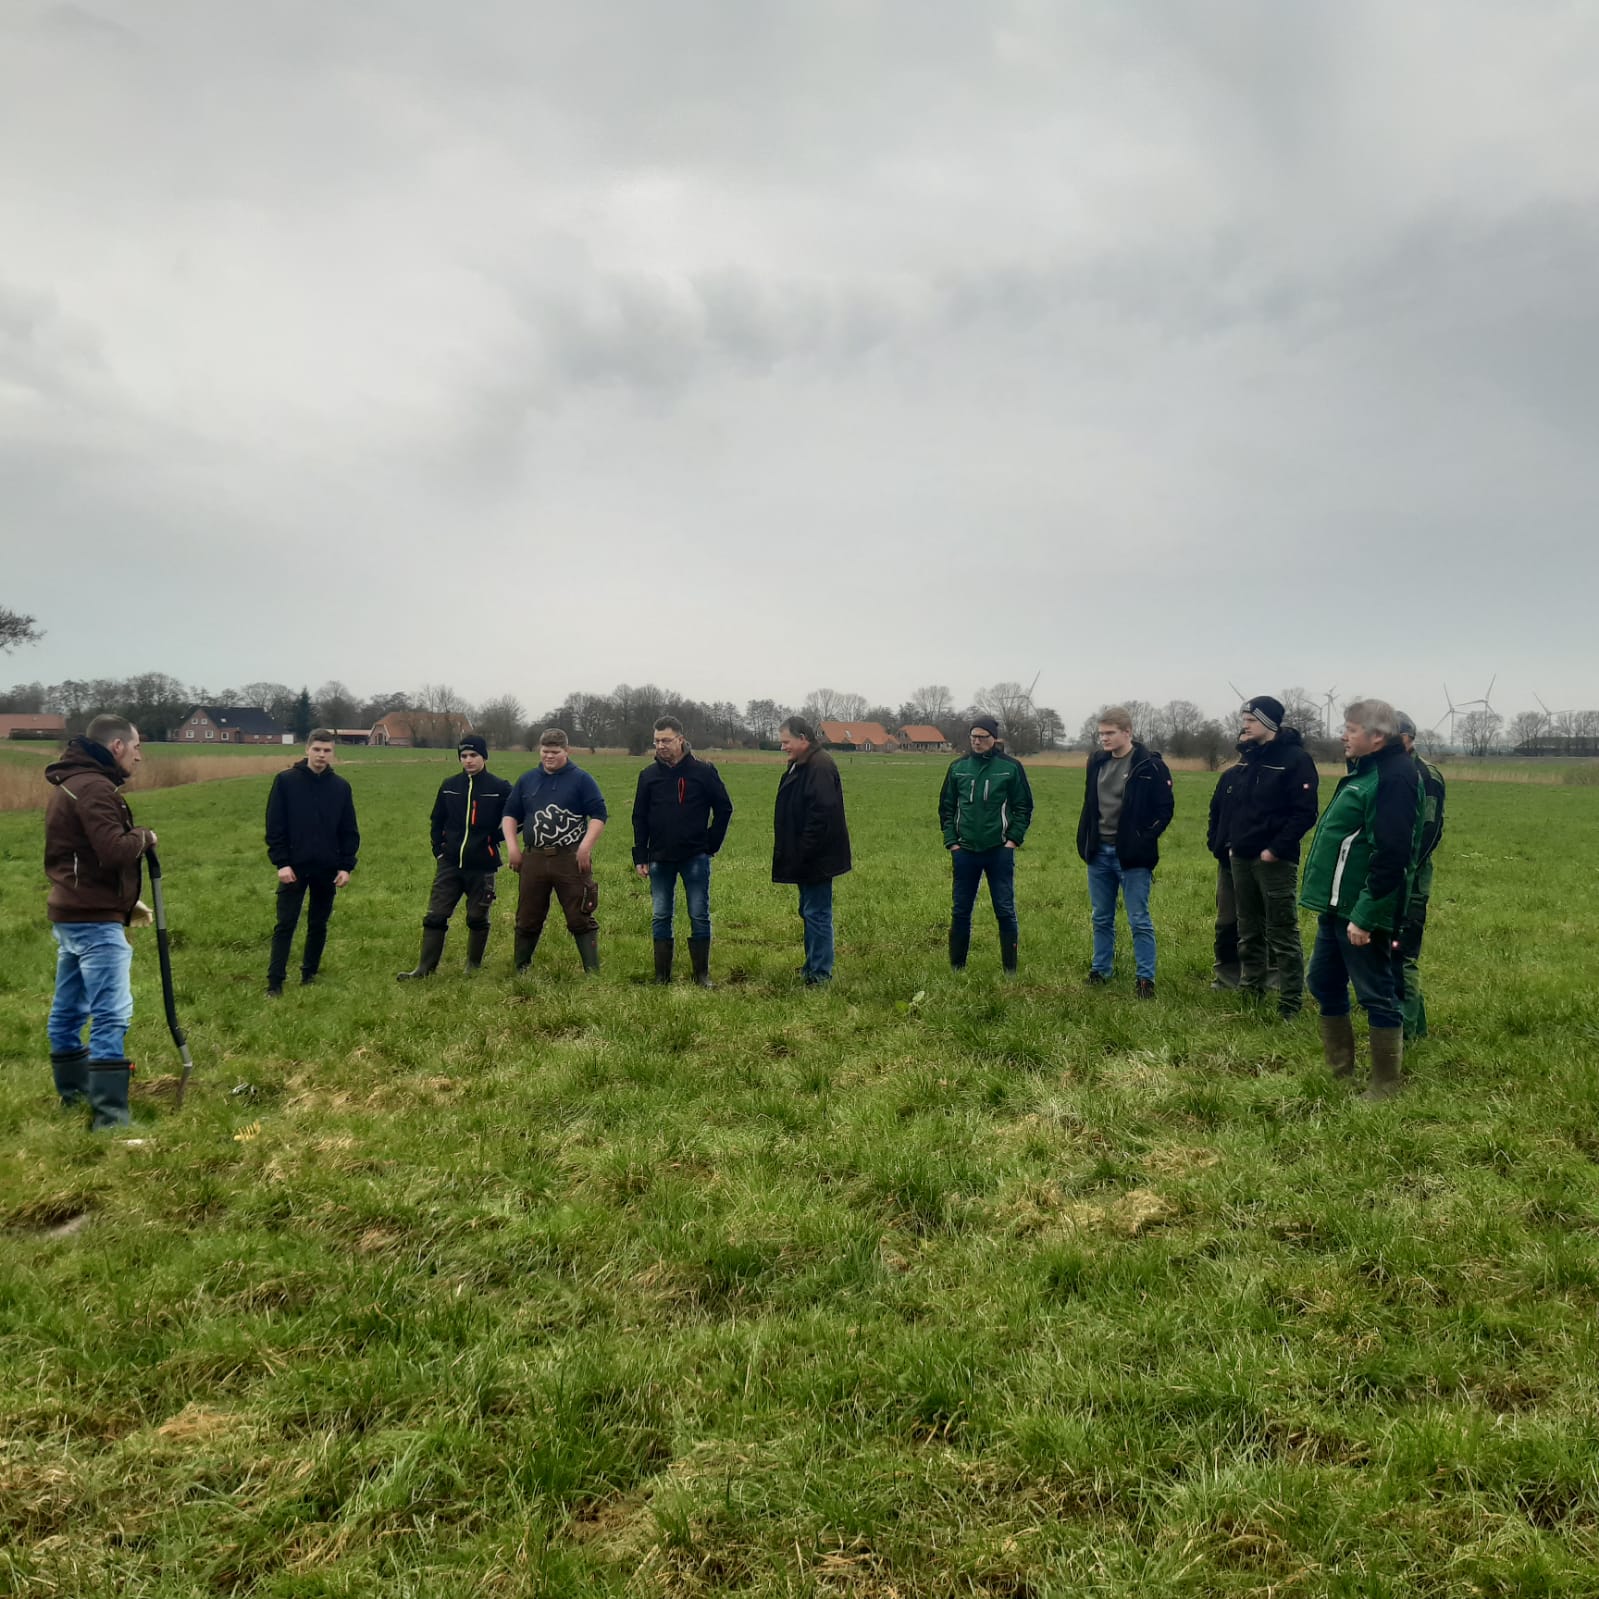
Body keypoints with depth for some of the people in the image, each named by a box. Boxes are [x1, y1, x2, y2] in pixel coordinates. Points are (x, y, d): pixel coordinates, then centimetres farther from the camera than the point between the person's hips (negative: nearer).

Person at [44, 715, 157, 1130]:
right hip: (95, 919, -11)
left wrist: (126, 901, 15)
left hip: (68, 913, 11)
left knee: (69, 1008, 19)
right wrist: (144, 837, -7)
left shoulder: (70, 783, 17)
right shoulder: (94, 787, -17)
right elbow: (115, 851, -28)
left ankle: (73, 1091, 32)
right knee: (112, 1013, -12)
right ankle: (109, 1116, -15)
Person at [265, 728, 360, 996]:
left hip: (327, 869, 3)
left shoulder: (341, 787, 4)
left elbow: (349, 831, 7)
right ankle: (274, 982, 3)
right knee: (285, 925, -2)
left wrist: (346, 866, 0)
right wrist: (281, 862, -11)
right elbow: (274, 826, -5)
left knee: (319, 925, 10)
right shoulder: (286, 781, -4)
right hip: (293, 867, -3)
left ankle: (309, 974, 24)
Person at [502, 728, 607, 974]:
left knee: (581, 919, -3)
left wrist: (585, 847, -13)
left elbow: (599, 815, -3)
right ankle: (520, 970, 24)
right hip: (533, 859, 4)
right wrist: (512, 846, 6)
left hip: (571, 859, -4)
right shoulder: (526, 780, 14)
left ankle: (593, 970, 1)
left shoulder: (581, 779, 2)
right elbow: (510, 815, 19)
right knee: (527, 920, 11)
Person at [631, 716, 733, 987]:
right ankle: (662, 976, 15)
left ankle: (702, 974, 13)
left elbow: (724, 809, 3)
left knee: (699, 916, 3)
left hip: (695, 858, -2)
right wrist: (640, 857, 2)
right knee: (660, 918, 6)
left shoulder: (704, 771, -5)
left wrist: (712, 844, -1)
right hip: (660, 859, 2)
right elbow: (640, 819, 7)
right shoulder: (649, 775, 3)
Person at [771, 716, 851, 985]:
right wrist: (795, 854, 16)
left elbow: (822, 814, -27)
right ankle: (813, 965, 28)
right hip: (805, 858, 11)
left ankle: (820, 973, 3)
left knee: (816, 913, -4)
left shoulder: (820, 767, -19)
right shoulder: (798, 766, 14)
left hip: (817, 858, -11)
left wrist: (804, 853, -24)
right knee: (810, 911, 18)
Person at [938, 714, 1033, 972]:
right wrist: (951, 842, 1)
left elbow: (1024, 806, 1)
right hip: (965, 852, 2)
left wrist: (1013, 840, -7)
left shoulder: (1011, 767, -2)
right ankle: (957, 967, 19)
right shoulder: (958, 767, 5)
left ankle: (1010, 968, 12)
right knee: (960, 911, 8)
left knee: (1005, 911, 3)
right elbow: (946, 807, 9)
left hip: (1000, 852, -2)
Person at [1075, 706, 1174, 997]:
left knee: (1139, 920, 0)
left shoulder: (1149, 765, -11)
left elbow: (1164, 810, -9)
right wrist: (1085, 841, 9)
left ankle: (1146, 979, 8)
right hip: (1099, 853, 6)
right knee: (1102, 918, 15)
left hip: (1131, 856, -6)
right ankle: (1100, 971, 27)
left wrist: (1143, 841, -14)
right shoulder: (1097, 760, 7)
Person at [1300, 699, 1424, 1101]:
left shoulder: (1394, 777, -18)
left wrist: (1365, 915, -25)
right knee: (1324, 983, 18)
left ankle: (1386, 1084, 14)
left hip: (1361, 910, -10)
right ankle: (1339, 1068, 31)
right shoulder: (1365, 770, 14)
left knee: (1376, 994, 2)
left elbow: (1390, 855, -25)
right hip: (1336, 905, 10)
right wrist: (1334, 903, 19)